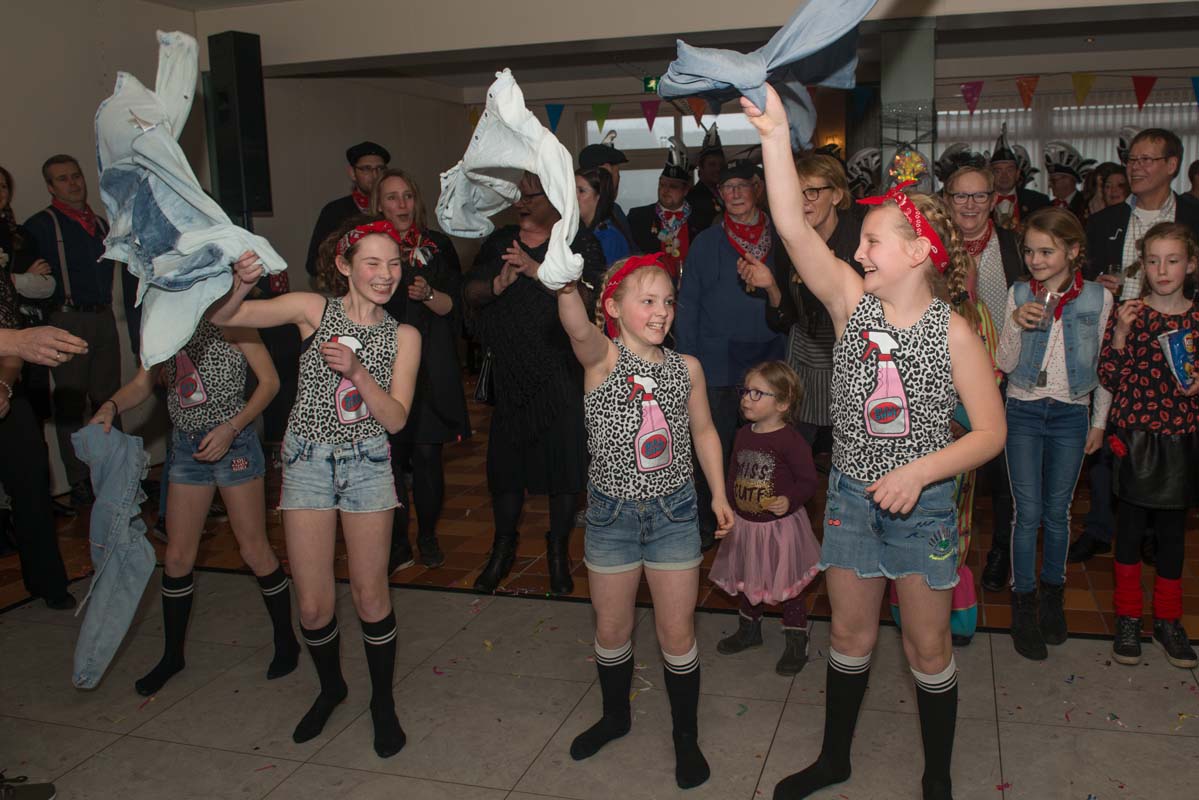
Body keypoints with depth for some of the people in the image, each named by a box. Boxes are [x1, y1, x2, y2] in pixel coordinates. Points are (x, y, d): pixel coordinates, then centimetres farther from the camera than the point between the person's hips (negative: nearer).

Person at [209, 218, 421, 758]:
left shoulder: (403, 337, -1)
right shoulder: (313, 309, -6)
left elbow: (396, 418, -8)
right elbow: (222, 317, -11)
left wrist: (356, 370, -22)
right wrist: (242, 285, -32)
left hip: (367, 464, 1)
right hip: (307, 463, 0)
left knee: (370, 595, 5)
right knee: (313, 605, 4)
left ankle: (383, 702, 27)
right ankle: (330, 687, 33)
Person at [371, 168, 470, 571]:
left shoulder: (437, 245, 6)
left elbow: (452, 306, 2)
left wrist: (428, 293, -17)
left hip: (430, 367, 0)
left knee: (427, 455, 0)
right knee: (388, 457, -1)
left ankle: (427, 536, 18)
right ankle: (397, 543, 14)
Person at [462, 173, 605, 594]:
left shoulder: (578, 241, -1)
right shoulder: (500, 241, 12)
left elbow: (588, 295, -16)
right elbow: (469, 293, 6)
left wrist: (537, 269, -25)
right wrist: (498, 284, -16)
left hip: (562, 371, -3)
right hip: (510, 371, 3)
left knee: (564, 457, 3)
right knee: (505, 457, 8)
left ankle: (558, 549, 21)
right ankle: (503, 548, 26)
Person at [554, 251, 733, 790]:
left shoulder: (686, 368, -1)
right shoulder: (601, 358, -12)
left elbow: (703, 431, 12)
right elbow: (578, 328, -35)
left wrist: (719, 494, 5)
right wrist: (566, 284, -56)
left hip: (673, 511, 1)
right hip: (611, 511, -1)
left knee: (677, 631, 7)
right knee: (612, 628, 15)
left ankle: (686, 736, 29)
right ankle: (615, 716, 42)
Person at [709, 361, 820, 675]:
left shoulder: (791, 441, -18)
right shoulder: (743, 436, 3)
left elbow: (808, 480, -16)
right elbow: (733, 476, 11)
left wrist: (790, 500, -32)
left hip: (780, 526, -6)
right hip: (745, 525, 7)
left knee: (787, 586, 6)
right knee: (748, 582, 22)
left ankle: (796, 643, 23)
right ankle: (749, 630, 42)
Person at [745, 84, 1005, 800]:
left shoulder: (953, 332, -12)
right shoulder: (853, 303, -6)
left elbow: (991, 432, -10)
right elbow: (794, 226, -18)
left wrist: (916, 472, -22)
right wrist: (776, 135, -25)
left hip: (924, 503, -2)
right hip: (851, 495, 3)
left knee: (929, 648, 12)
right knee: (850, 638, 17)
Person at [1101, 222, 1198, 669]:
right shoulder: (1129, 315, -3)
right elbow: (1110, 380, -7)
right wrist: (1120, 334, -18)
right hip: (1135, 436, -1)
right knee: (1131, 525, 7)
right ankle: (1127, 617, 20)